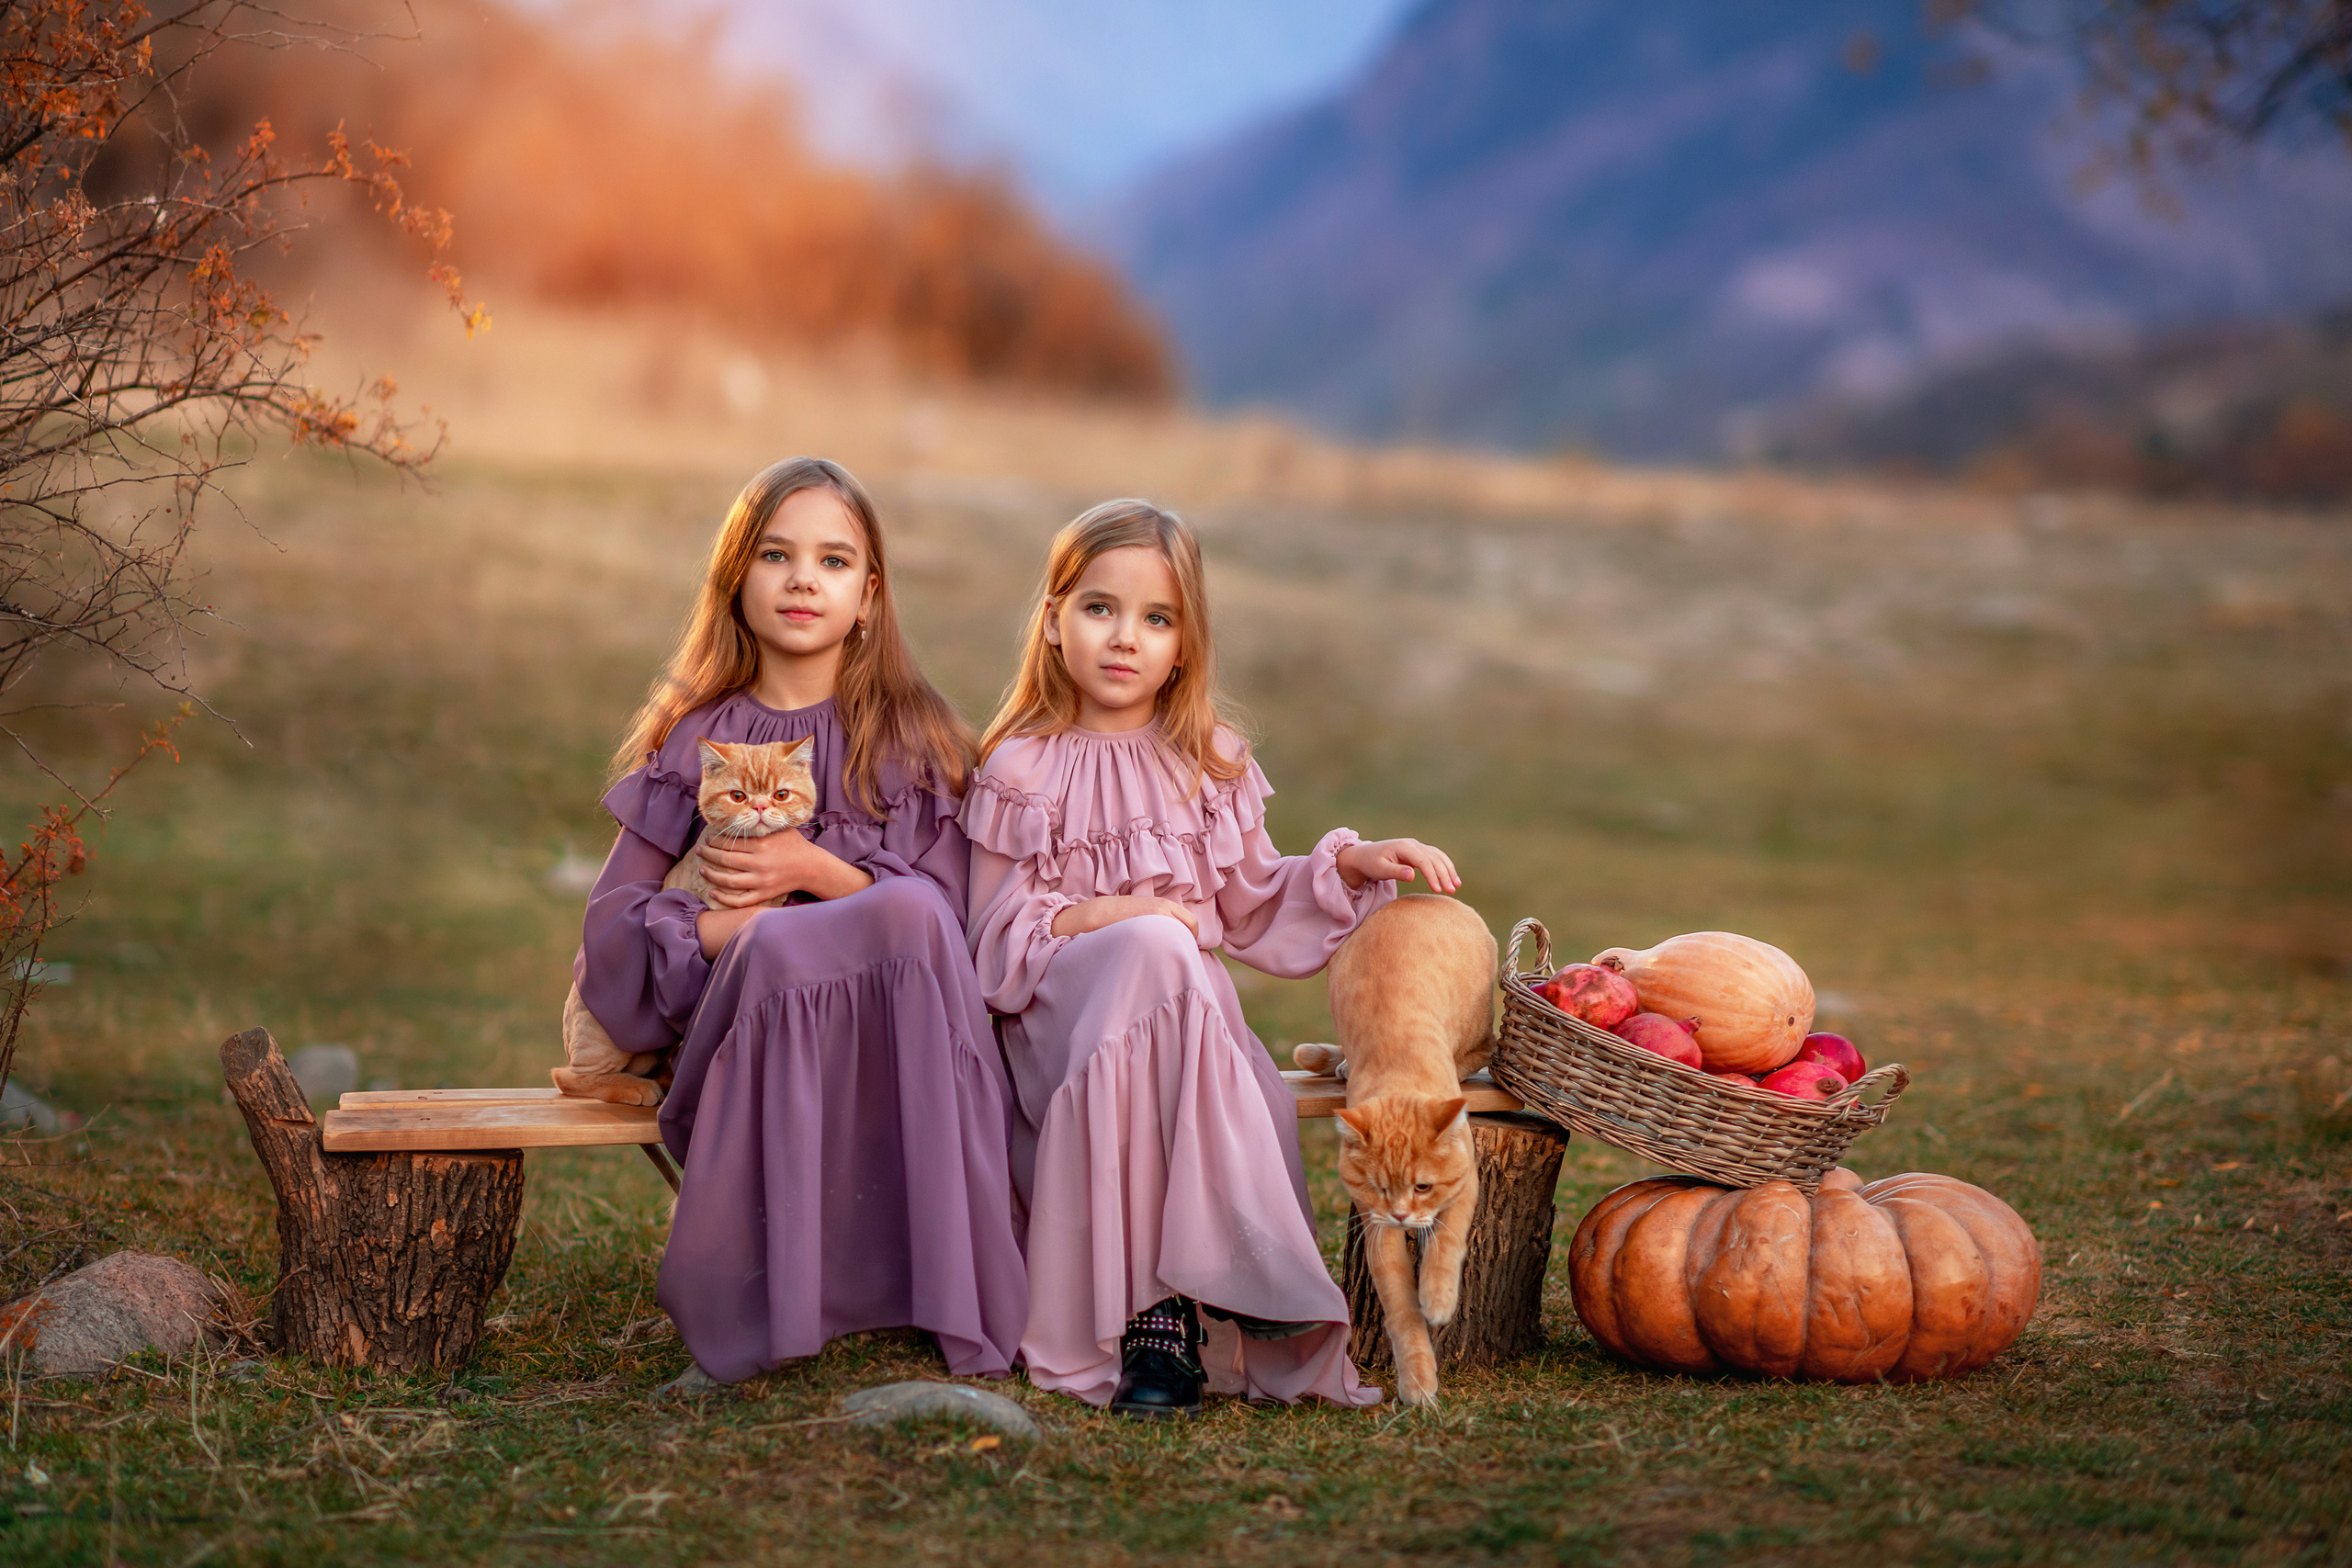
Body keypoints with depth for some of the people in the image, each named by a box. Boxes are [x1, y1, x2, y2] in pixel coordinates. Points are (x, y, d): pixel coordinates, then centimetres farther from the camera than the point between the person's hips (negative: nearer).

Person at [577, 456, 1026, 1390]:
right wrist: (733, 929, -15)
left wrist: (822, 871, -12)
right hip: (742, 1019, 0)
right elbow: (611, 922, 3)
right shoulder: (697, 734, 10)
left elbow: (948, 914, 1)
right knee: (779, 953, -35)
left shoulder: (913, 736, 10)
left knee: (910, 915, -33)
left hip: (889, 1028, 0)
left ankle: (944, 1290, -31)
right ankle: (749, 1316, -31)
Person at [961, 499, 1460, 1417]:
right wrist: (1093, 917, -14)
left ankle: (1159, 1315, -34)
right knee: (1153, 949, -38)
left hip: (1191, 1006, 3)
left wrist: (1351, 864, 6)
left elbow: (1254, 909, 20)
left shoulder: (1211, 765, 14)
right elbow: (992, 940, 2)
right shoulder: (1023, 770, 4)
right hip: (1061, 1013, -3)